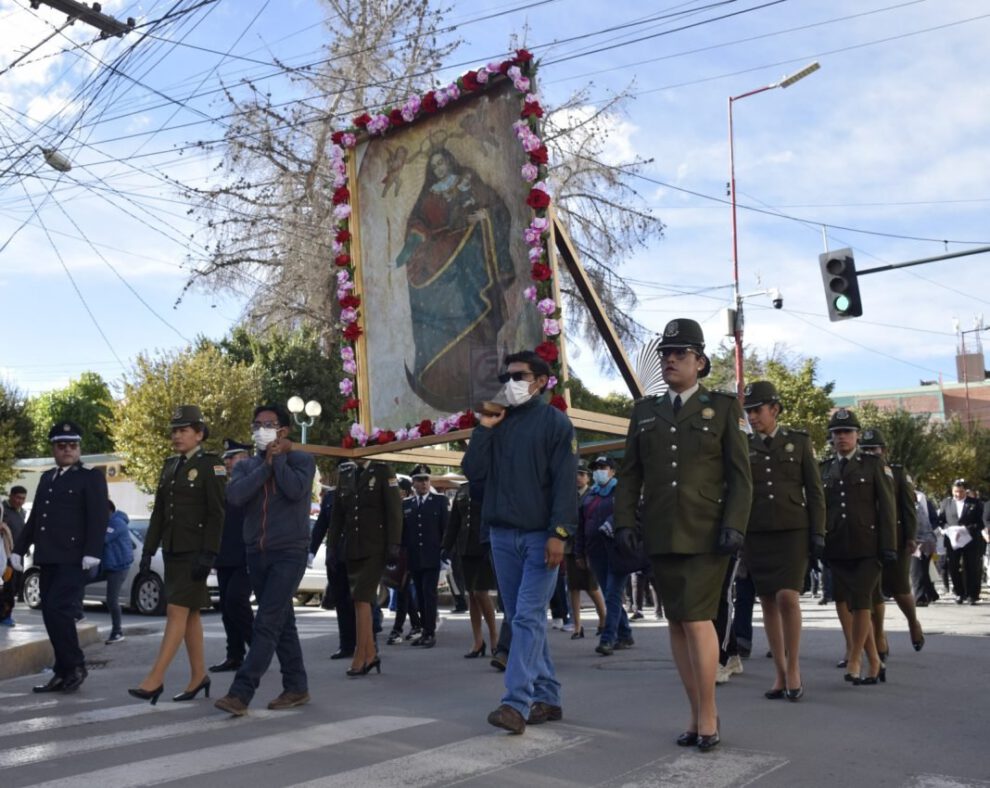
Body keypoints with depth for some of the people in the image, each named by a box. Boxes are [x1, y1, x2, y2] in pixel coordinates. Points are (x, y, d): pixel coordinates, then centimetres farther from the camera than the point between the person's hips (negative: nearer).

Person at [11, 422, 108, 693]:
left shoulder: (91, 477, 0)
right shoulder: (47, 478, 20)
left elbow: (99, 517, -10)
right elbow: (34, 517, 21)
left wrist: (92, 552, -20)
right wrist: (19, 548, 13)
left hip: (73, 559, -7)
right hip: (48, 559, 7)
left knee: (58, 609, -14)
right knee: (51, 614, 6)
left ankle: (76, 666, 0)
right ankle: (63, 673, 13)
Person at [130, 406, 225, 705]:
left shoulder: (210, 465, -8)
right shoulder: (171, 465, 14)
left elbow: (216, 514, -13)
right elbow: (159, 512, 16)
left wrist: (207, 555, -19)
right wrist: (148, 550, 12)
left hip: (195, 552, -7)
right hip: (172, 551, 8)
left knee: (177, 611, -9)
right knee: (189, 613, 11)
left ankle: (155, 679, -9)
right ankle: (198, 676, 19)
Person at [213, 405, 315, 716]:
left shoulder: (301, 459, 0)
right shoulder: (246, 466, 11)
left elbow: (296, 490, -20)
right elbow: (235, 495, -10)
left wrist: (279, 457, -9)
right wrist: (266, 464, -9)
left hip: (289, 553, -5)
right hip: (256, 554, 5)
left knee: (266, 624, -11)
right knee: (282, 622, 12)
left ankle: (240, 693, -13)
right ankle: (296, 687, 22)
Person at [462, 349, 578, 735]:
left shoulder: (554, 421, -3)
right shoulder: (497, 422, 14)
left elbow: (565, 481, -10)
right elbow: (474, 472, 7)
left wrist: (559, 533, -18)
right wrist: (483, 428, -2)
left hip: (540, 536, -6)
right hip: (502, 535, 6)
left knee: (528, 618, -11)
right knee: (520, 619, 8)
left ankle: (517, 703, -12)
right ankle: (546, 698, 17)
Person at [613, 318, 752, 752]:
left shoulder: (723, 407, 2)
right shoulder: (645, 411, 12)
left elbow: (740, 474, -3)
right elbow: (629, 474, 10)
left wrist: (735, 525, -14)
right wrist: (624, 521, -1)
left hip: (707, 532, -4)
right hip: (661, 534, 4)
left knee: (697, 618, -12)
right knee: (678, 622, 6)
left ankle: (707, 713, 2)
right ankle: (699, 712, 16)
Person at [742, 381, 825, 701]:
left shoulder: (799, 441, 4)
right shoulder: (743, 447, 8)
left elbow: (814, 491, 3)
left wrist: (818, 533, -4)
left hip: (793, 530, -2)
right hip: (756, 533, 2)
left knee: (787, 597, -17)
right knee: (768, 602, 3)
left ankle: (794, 666, -1)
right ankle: (781, 673, 12)